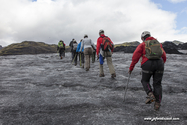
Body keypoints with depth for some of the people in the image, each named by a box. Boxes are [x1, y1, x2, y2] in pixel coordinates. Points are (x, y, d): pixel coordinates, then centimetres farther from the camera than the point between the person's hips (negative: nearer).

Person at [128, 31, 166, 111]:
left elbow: (135, 57, 4)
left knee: (145, 81, 18)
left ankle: (150, 95, -4)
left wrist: (131, 68, 9)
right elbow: (164, 56, 22)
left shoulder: (142, 45, 11)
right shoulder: (158, 43, 22)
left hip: (148, 64, -3)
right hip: (159, 64, 3)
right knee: (157, 84, 11)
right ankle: (157, 104, 9)